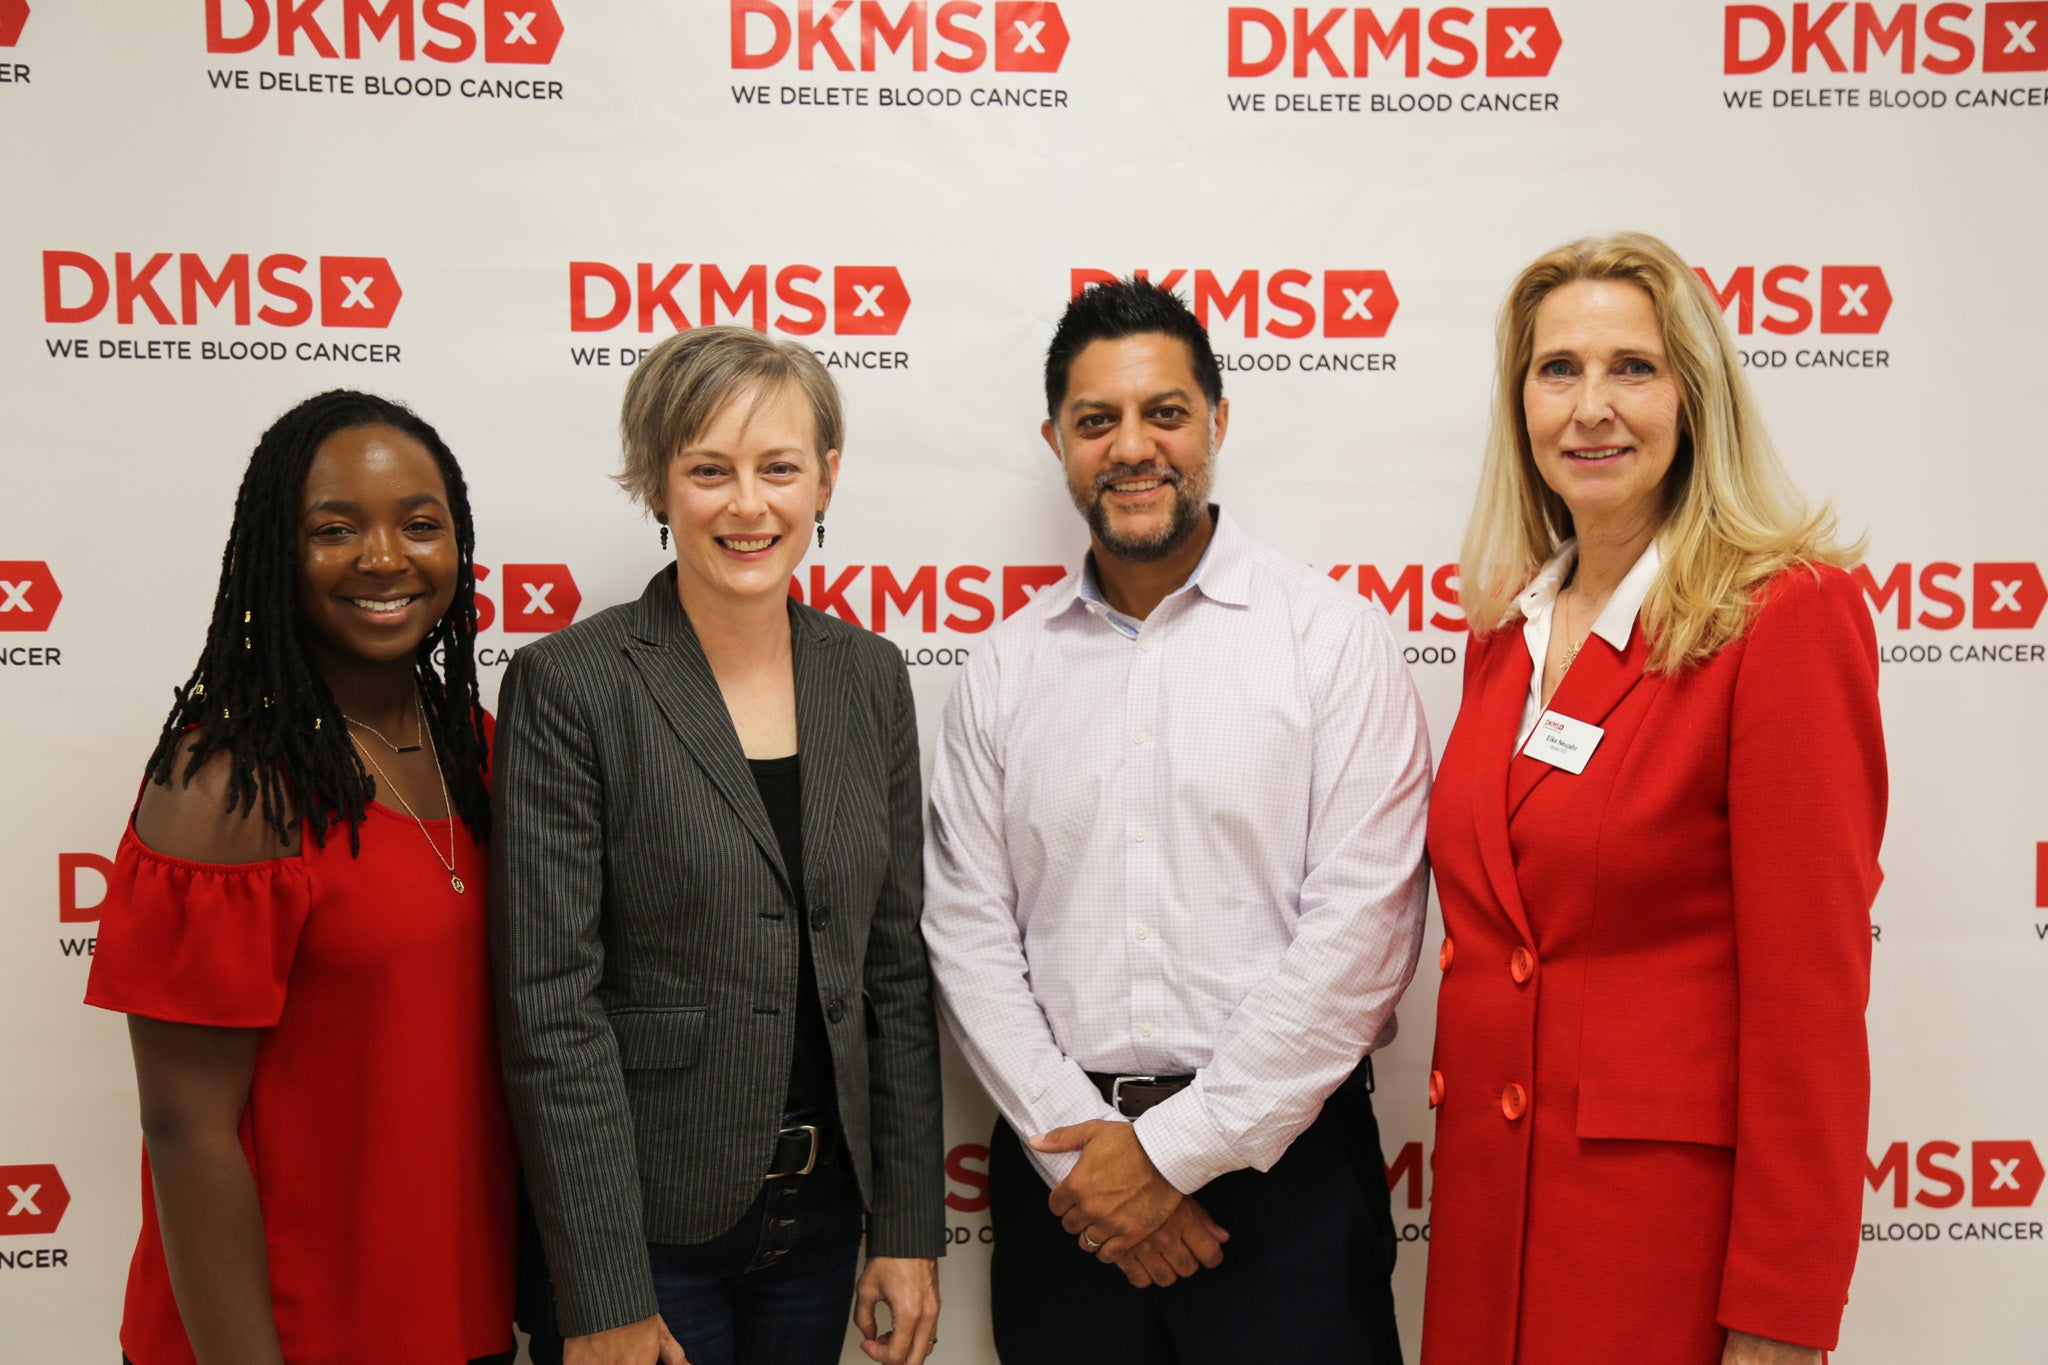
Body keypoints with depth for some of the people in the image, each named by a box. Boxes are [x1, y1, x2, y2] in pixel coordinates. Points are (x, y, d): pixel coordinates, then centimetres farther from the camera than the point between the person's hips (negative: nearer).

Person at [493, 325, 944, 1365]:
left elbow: (893, 965, 5)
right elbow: (550, 1005, -14)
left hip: (820, 1207, 5)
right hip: (644, 1219, -4)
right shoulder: (570, 685, -12)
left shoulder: (869, 675, 2)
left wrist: (908, 1226, 3)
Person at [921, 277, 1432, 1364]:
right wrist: (1079, 1144, -8)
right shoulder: (1004, 667, 5)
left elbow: (1361, 926, -11)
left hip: (1282, 1161, -2)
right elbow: (968, 929, 2)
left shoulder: (1334, 637, -4)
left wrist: (1175, 1148, -12)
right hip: (1061, 1165, 3)